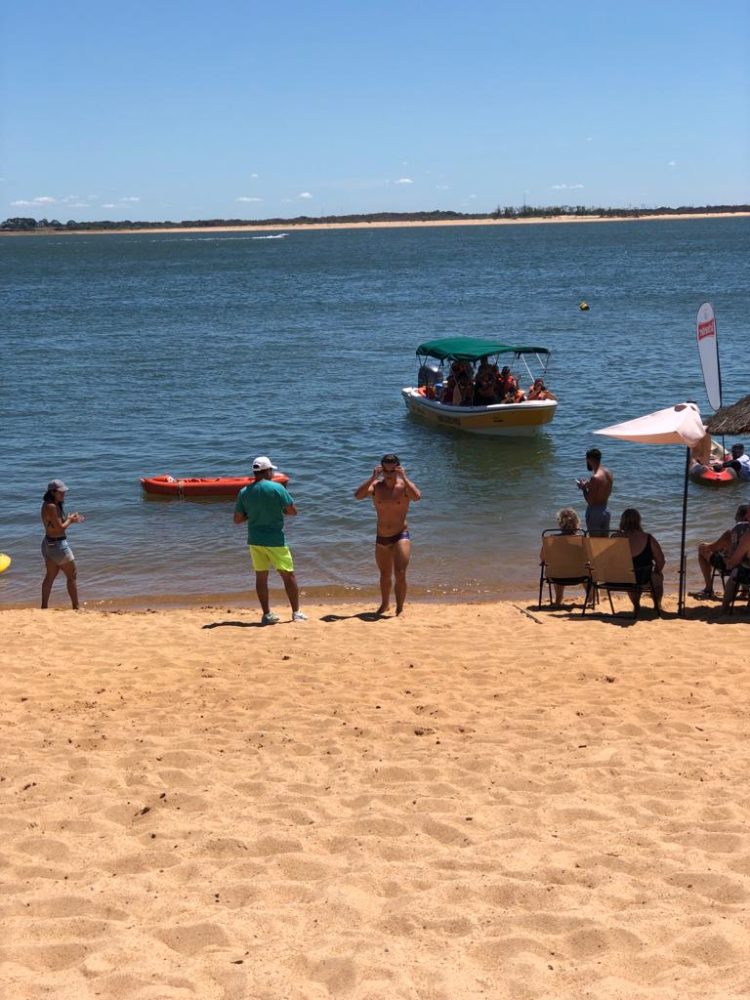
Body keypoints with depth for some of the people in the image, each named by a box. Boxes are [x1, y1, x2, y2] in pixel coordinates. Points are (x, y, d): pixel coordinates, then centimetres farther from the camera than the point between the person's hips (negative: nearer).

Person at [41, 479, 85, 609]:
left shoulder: (48, 505, 9)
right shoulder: (51, 507, -21)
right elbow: (60, 527, -22)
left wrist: (71, 520, 5)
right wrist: (70, 520, -6)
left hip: (49, 544, 10)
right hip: (58, 544, -10)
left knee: (50, 576, 15)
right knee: (72, 576, 1)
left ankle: (44, 606, 18)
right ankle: (75, 607, 6)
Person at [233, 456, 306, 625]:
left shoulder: (244, 493, 0)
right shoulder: (277, 488, -12)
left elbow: (237, 519, 3)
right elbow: (293, 511, -10)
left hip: (255, 540, 4)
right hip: (275, 540, -4)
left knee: (261, 576, 11)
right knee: (288, 575, 7)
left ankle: (267, 614, 13)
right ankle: (296, 613, 11)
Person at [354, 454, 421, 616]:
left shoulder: (404, 485, -8)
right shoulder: (376, 486, -2)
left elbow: (417, 496, -30)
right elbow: (358, 495, -20)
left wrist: (404, 477, -28)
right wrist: (373, 477, -25)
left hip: (401, 536, -4)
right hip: (381, 538, 4)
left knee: (400, 575, -16)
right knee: (385, 575, 20)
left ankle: (400, 610, -6)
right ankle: (385, 605, 40)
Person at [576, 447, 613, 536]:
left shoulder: (595, 477, -23)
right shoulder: (609, 474, 2)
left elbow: (590, 501, -21)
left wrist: (583, 488, -7)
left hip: (594, 511, -8)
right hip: (605, 510, 8)